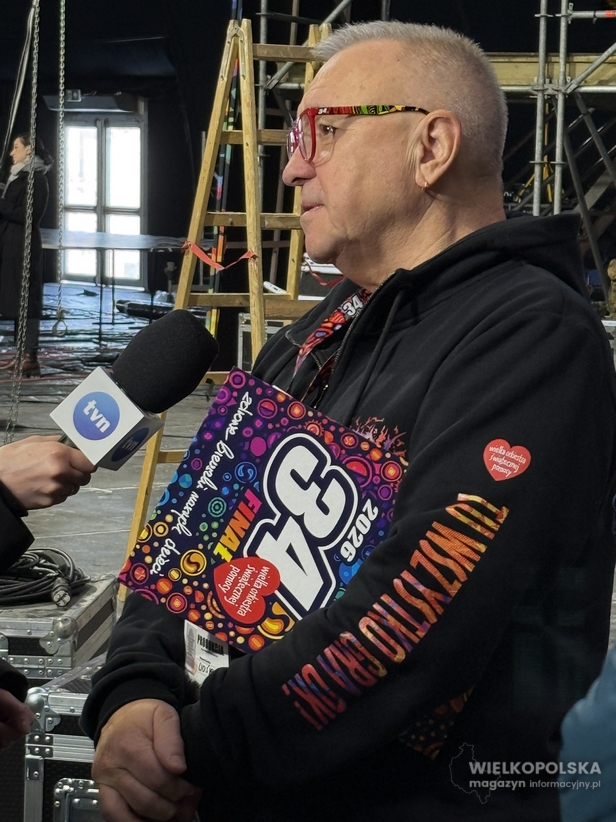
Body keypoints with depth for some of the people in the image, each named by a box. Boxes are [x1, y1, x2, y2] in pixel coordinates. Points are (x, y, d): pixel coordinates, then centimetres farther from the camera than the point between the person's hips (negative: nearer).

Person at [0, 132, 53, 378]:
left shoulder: (36, 179, -12)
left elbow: (29, 216, -19)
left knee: (25, 302, -8)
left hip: (23, 247, -9)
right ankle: (22, 355, 11)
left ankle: (30, 358, -7)